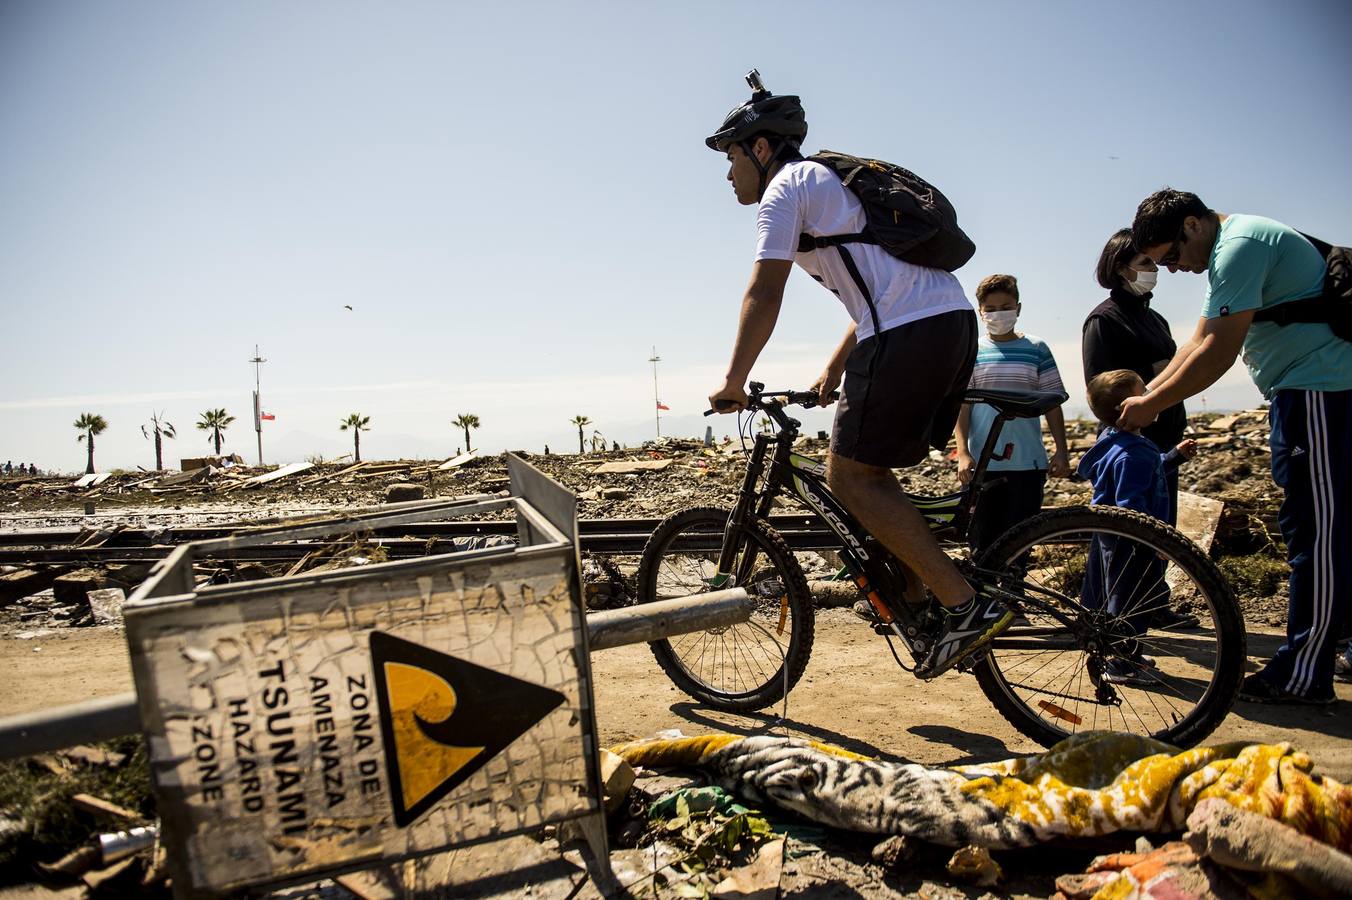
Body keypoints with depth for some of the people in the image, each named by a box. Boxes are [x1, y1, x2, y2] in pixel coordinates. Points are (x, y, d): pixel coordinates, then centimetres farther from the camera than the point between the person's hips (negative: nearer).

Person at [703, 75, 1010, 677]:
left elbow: (763, 297, -6)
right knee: (869, 471, 17)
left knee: (848, 476, -5)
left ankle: (967, 605, -7)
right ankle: (919, 602, 17)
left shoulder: (785, 187, 2)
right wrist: (834, 368, 35)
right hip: (954, 320, 10)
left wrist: (733, 384, 2)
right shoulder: (831, 183, 30)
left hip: (909, 335, -10)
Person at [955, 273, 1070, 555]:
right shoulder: (971, 351, 5)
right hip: (983, 462, 0)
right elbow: (962, 405, 3)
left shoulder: (1036, 349, 6)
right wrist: (963, 453, -6)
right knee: (983, 543, 2)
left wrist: (1061, 450, 2)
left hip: (1027, 461, 0)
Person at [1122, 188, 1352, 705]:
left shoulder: (1240, 245, -16)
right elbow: (1199, 343, 19)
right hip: (1309, 392, 11)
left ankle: (1301, 677, -2)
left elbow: (1218, 353, -21)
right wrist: (1142, 396, 12)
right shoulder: (1233, 249, 19)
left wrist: (1151, 405, -12)